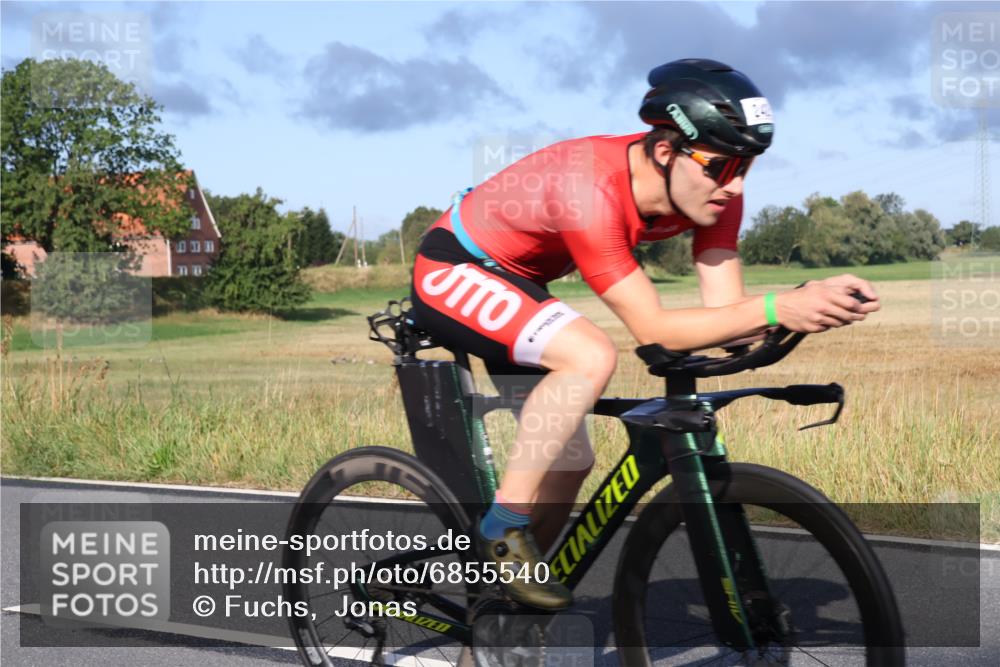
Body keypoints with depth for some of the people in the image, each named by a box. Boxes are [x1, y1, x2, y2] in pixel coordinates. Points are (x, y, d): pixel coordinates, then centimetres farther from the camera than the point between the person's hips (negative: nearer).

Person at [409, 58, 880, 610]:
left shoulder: (709, 188, -15)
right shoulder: (591, 190, -37)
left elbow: (725, 315, -18)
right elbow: (653, 330, -36)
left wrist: (814, 301, -36)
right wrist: (776, 309, -44)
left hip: (513, 281, 8)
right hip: (451, 272, -8)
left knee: (569, 459, 5)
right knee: (590, 356, -33)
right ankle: (503, 528, -17)